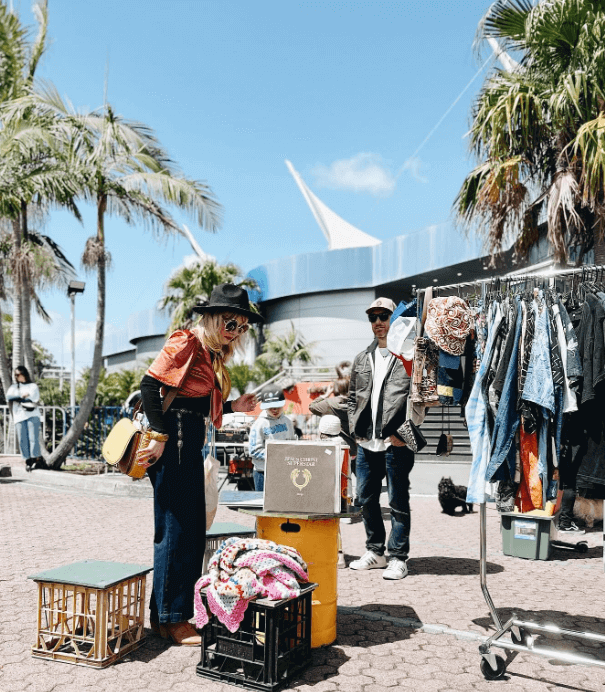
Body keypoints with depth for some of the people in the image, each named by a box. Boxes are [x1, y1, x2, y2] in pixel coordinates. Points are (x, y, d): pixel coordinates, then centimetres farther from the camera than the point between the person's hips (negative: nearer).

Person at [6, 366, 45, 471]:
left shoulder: (33, 386, 15)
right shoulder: (13, 387, 23)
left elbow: (34, 399, -3)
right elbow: (8, 397, 2)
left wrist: (18, 399, 0)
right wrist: (22, 396, -7)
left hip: (32, 415, -3)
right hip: (19, 417, 3)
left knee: (33, 438, -12)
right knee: (22, 440, -6)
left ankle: (36, 459, -15)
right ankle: (28, 461, -4)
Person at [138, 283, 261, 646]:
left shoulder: (212, 355, 18)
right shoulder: (187, 342, -10)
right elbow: (150, 384, -19)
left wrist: (233, 407, 9)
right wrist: (159, 436, -22)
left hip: (191, 445, 10)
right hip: (173, 442, -10)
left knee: (193, 532, 14)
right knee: (175, 530, -1)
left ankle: (166, 613, 27)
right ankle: (170, 619, 13)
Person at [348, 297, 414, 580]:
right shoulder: (362, 359, 15)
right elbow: (353, 397, 21)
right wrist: (355, 427, 10)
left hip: (396, 443, -6)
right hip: (366, 443, 6)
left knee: (398, 502, 2)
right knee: (366, 499, 14)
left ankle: (398, 558, 13)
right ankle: (375, 552, 28)